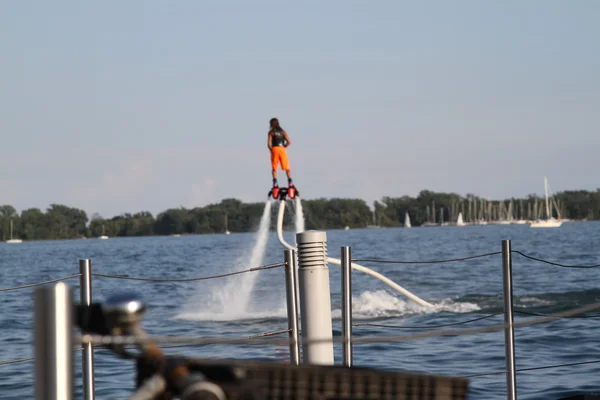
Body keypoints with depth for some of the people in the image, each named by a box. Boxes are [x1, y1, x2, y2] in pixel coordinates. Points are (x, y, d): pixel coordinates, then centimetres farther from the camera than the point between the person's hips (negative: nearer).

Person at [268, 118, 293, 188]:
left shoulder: (271, 131, 5)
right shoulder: (283, 131, 12)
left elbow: (269, 143, -5)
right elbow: (289, 142, 2)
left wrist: (271, 150, 10)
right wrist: (283, 147, 13)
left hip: (275, 149, -2)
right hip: (282, 149, 2)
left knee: (274, 168, 6)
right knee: (287, 168, 4)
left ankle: (275, 183, -5)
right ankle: (290, 182, -6)